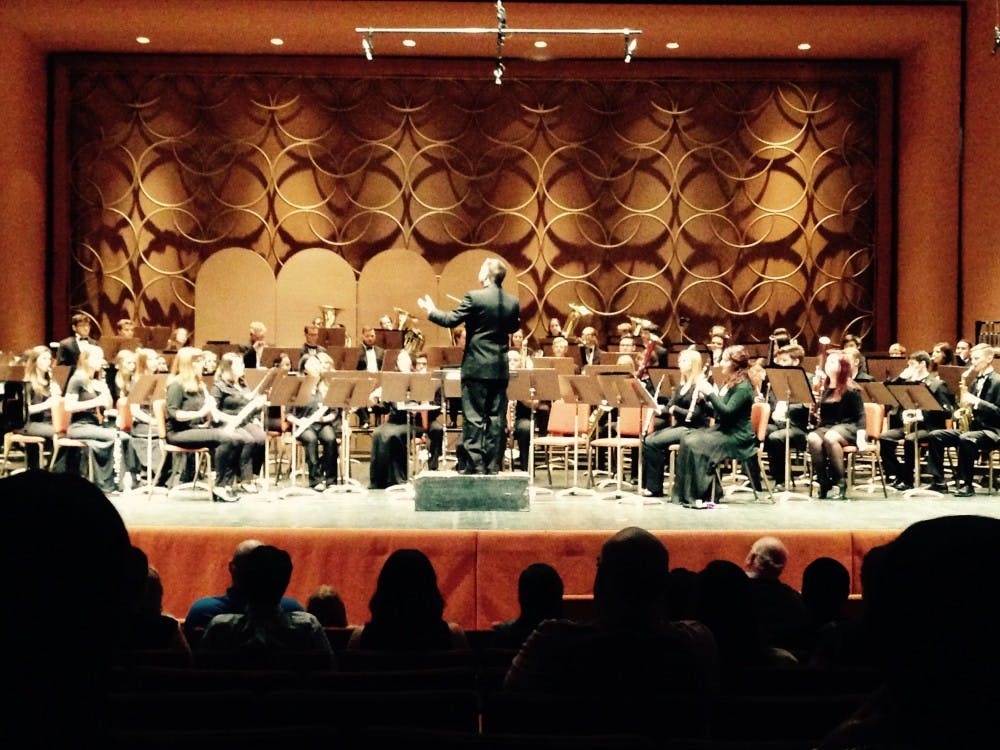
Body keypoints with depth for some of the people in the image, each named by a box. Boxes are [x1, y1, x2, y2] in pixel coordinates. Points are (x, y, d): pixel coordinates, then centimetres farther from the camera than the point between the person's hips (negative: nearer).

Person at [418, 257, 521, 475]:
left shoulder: (474, 297, -12)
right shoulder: (513, 302, 4)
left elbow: (451, 320, -10)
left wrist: (431, 311, 6)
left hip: (476, 367, -4)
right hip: (500, 369, 5)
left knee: (474, 418, 1)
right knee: (496, 418, 8)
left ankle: (475, 464, 0)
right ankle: (493, 465, 10)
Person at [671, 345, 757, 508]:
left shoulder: (743, 387, -14)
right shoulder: (728, 384, 14)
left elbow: (727, 411, -25)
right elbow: (714, 410, 18)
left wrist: (709, 393, -23)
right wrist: (701, 393, 2)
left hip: (738, 436, -9)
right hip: (722, 429, 9)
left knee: (695, 445, -26)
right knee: (686, 439, -10)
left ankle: (700, 495, -19)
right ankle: (685, 493, -9)